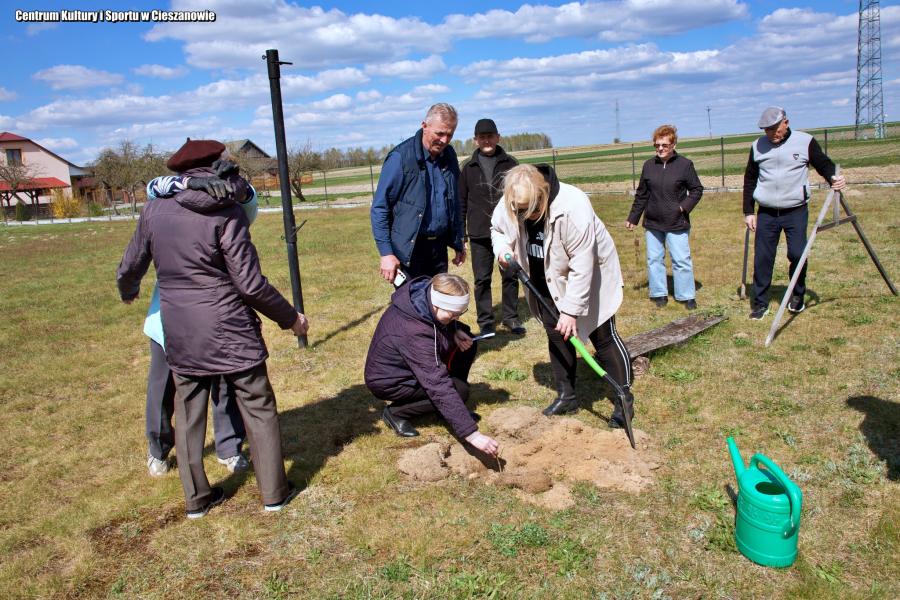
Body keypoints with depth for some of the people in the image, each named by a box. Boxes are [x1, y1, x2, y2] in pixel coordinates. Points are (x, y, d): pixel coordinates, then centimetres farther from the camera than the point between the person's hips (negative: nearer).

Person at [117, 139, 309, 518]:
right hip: (229, 331, -4)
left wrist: (127, 292, 35)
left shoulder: (154, 210, 1)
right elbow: (250, 284, -15)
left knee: (189, 416, 16)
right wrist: (290, 317, -2)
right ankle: (274, 492, 18)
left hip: (179, 335, 4)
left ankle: (197, 498, 26)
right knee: (258, 410, 9)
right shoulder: (227, 214, -12)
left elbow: (130, 267, 12)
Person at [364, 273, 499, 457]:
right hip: (389, 382, -9)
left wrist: (455, 330, -14)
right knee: (459, 391, -22)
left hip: (414, 361, 9)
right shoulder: (414, 333, -39)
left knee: (467, 344, -4)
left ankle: (454, 409, 8)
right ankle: (395, 412, -5)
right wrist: (471, 434, -40)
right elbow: (440, 386, -40)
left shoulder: (429, 292, -16)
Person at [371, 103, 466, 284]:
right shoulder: (401, 157, -12)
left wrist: (458, 244, 16)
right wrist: (386, 253, -17)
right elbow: (379, 209, -12)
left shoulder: (449, 157, 7)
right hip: (408, 250, -5)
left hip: (439, 247, 6)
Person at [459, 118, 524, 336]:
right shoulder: (468, 168, 8)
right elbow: (461, 203, 10)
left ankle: (510, 317, 20)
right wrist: (461, 234, 6)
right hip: (479, 234, 0)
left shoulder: (510, 164, 6)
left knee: (511, 276, 5)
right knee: (482, 279, 3)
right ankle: (485, 321, 15)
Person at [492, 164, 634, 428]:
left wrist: (571, 310, -31)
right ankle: (566, 396, 23)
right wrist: (502, 249, -17)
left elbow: (581, 267, -33)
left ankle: (624, 399, 11)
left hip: (590, 277, -5)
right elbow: (497, 229, 6)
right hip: (548, 282, 6)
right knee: (556, 334, 9)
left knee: (603, 336, -1)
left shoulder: (573, 207, -36)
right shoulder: (508, 204, -19)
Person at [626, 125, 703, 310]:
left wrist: (684, 206, -12)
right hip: (652, 223, 4)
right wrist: (633, 218, 12)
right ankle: (659, 294, 21)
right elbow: (641, 195, 12)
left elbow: (697, 190, 3)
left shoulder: (685, 165, -2)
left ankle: (687, 296, 11)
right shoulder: (649, 166, 6)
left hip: (677, 224, -3)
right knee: (654, 259, 8)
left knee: (681, 260, -1)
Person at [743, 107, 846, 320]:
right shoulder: (758, 146, 6)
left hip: (796, 212, -2)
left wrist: (833, 177, -20)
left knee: (797, 254, -7)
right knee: (762, 258, 2)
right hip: (766, 214, 2)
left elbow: (824, 164, 5)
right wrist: (748, 212, 7)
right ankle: (760, 303, 13)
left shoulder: (805, 142, -1)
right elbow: (749, 180, 12)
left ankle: (798, 295, 18)